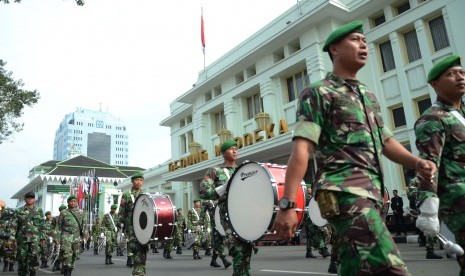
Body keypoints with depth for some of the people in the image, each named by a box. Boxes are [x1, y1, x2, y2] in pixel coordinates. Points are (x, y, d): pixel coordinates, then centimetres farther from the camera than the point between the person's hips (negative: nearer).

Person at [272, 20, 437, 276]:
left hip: (372, 193, 8)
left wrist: (416, 162, 4)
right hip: (344, 191, -8)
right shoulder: (317, 93, -1)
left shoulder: (368, 96, 22)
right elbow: (301, 149, -12)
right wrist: (287, 204, -20)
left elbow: (385, 141, 25)